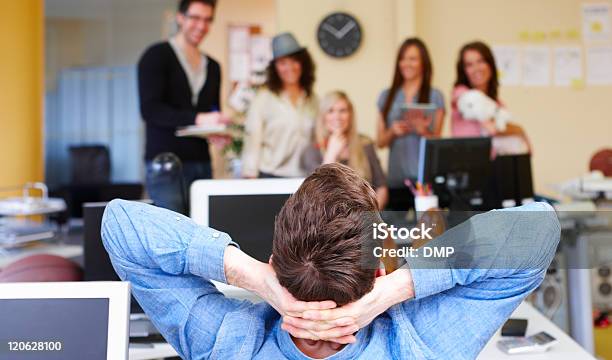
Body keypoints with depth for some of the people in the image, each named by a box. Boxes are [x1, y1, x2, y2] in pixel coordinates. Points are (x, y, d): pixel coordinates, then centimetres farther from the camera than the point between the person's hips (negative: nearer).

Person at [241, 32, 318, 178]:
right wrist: (250, 178, -7)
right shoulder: (263, 98, -1)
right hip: (271, 176, -3)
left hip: (305, 177, 3)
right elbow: (252, 141, -3)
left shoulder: (312, 99, 10)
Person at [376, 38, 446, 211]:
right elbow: (380, 142, 11)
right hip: (395, 178, 2)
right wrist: (393, 131, -9)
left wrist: (423, 131, -15)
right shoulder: (386, 96, 11)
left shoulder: (435, 96, 5)